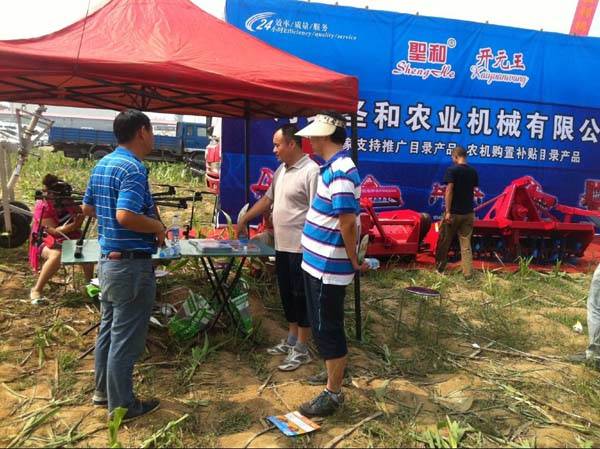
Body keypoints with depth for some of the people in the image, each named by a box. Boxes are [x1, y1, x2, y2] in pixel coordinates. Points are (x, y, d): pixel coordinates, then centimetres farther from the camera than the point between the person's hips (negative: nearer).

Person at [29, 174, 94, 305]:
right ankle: (36, 290, -21)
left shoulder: (66, 203, -3)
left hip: (67, 240, 5)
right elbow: (54, 231, -25)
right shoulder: (42, 207, -19)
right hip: (46, 242, -5)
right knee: (56, 256, -36)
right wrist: (74, 225, -38)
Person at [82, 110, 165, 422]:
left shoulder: (102, 165, 9)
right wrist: (158, 227, -16)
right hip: (131, 264, -10)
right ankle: (122, 405, 17)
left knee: (108, 328, 21)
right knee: (126, 337, 3)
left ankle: (103, 390, 36)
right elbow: (125, 216, -32)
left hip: (108, 260, 10)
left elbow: (87, 208, 19)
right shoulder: (133, 168, -20)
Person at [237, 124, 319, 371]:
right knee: (287, 295, 17)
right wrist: (244, 220, 25)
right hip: (282, 246, 9)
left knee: (301, 297, 3)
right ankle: (291, 341, 32)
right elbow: (267, 199, 22)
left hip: (302, 248, -9)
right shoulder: (281, 170, 11)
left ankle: (302, 350, 16)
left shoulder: (311, 171, -18)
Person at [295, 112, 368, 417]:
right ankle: (334, 370, 41)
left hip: (328, 266, -10)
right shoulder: (333, 167, 10)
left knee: (327, 329, 3)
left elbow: (348, 222, -26)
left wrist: (354, 261, -15)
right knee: (322, 326, 22)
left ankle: (333, 394, 17)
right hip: (319, 263, 10)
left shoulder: (340, 171, -22)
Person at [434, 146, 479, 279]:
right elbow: (473, 190, 13)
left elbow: (449, 191, -17)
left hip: (454, 212, -5)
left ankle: (439, 268, 23)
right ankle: (468, 273, 3)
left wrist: (448, 211, -16)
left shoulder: (452, 170, -11)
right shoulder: (473, 171, 7)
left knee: (444, 242, 10)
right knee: (466, 244, 6)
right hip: (468, 213, 5)